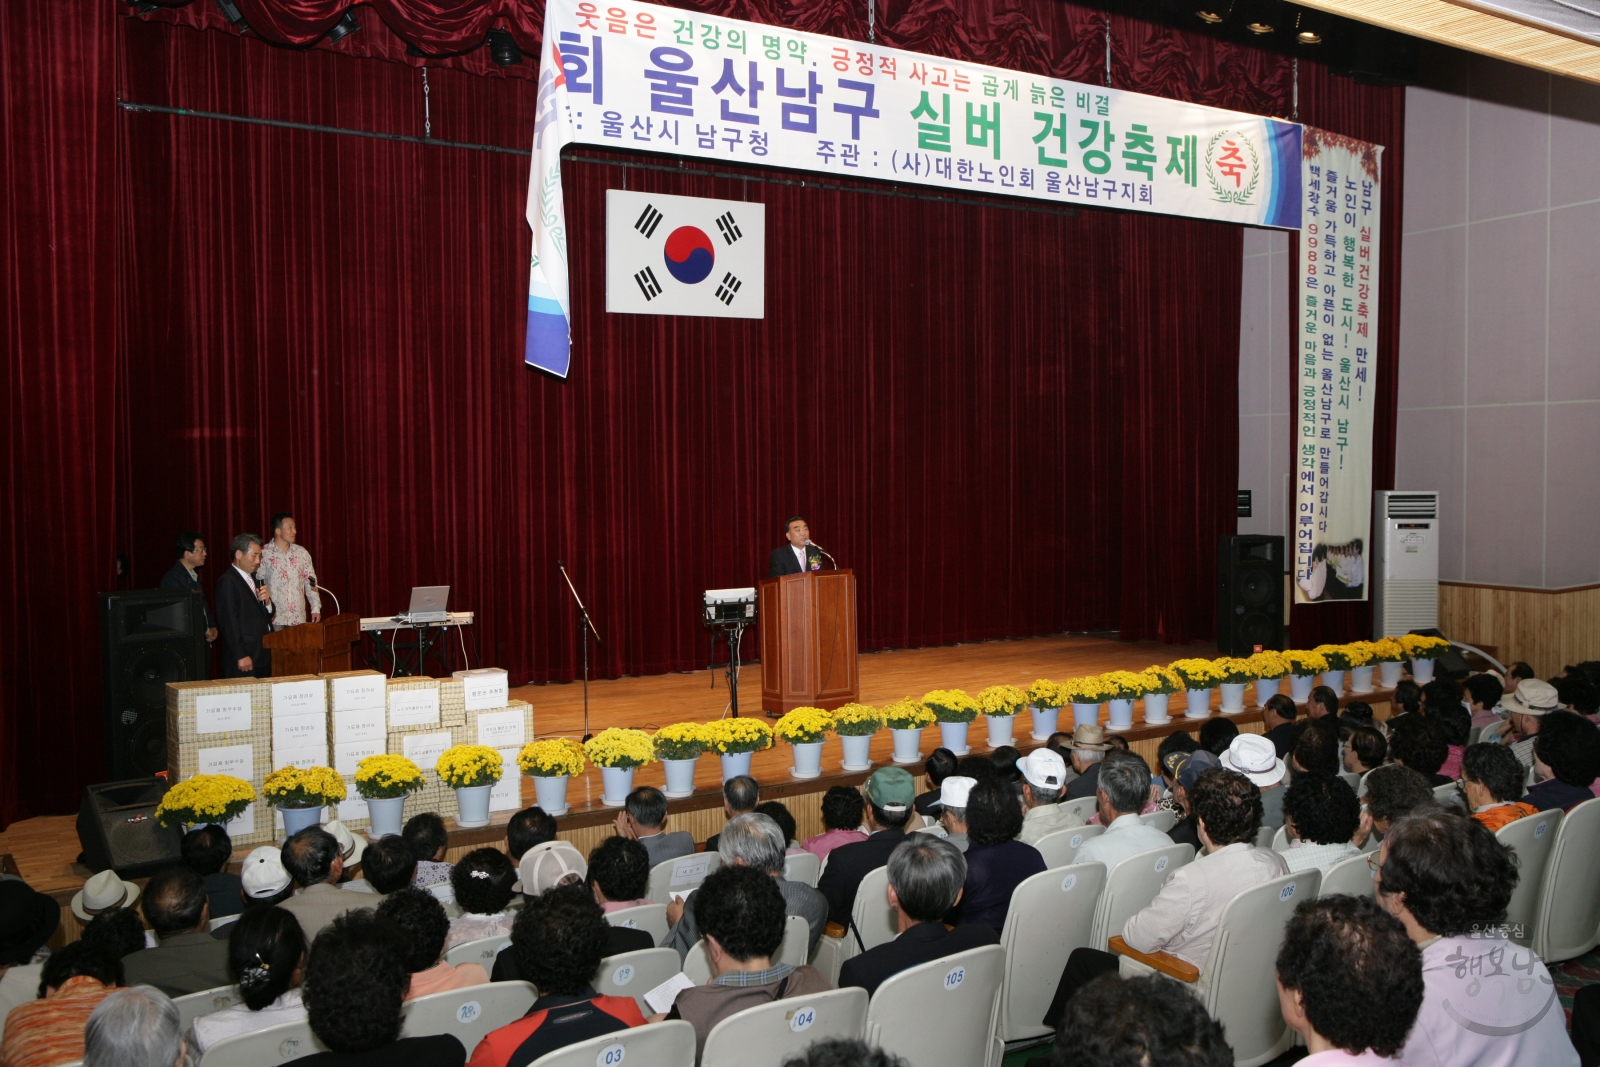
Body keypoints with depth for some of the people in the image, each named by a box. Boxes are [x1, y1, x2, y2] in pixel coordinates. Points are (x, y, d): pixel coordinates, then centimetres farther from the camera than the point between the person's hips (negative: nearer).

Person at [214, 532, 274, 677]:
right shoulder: (227, 581, -9)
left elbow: (267, 615, 20)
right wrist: (241, 656, -19)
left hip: (263, 657, 8)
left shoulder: (253, 578, 17)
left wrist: (266, 601, -2)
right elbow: (228, 622, -15)